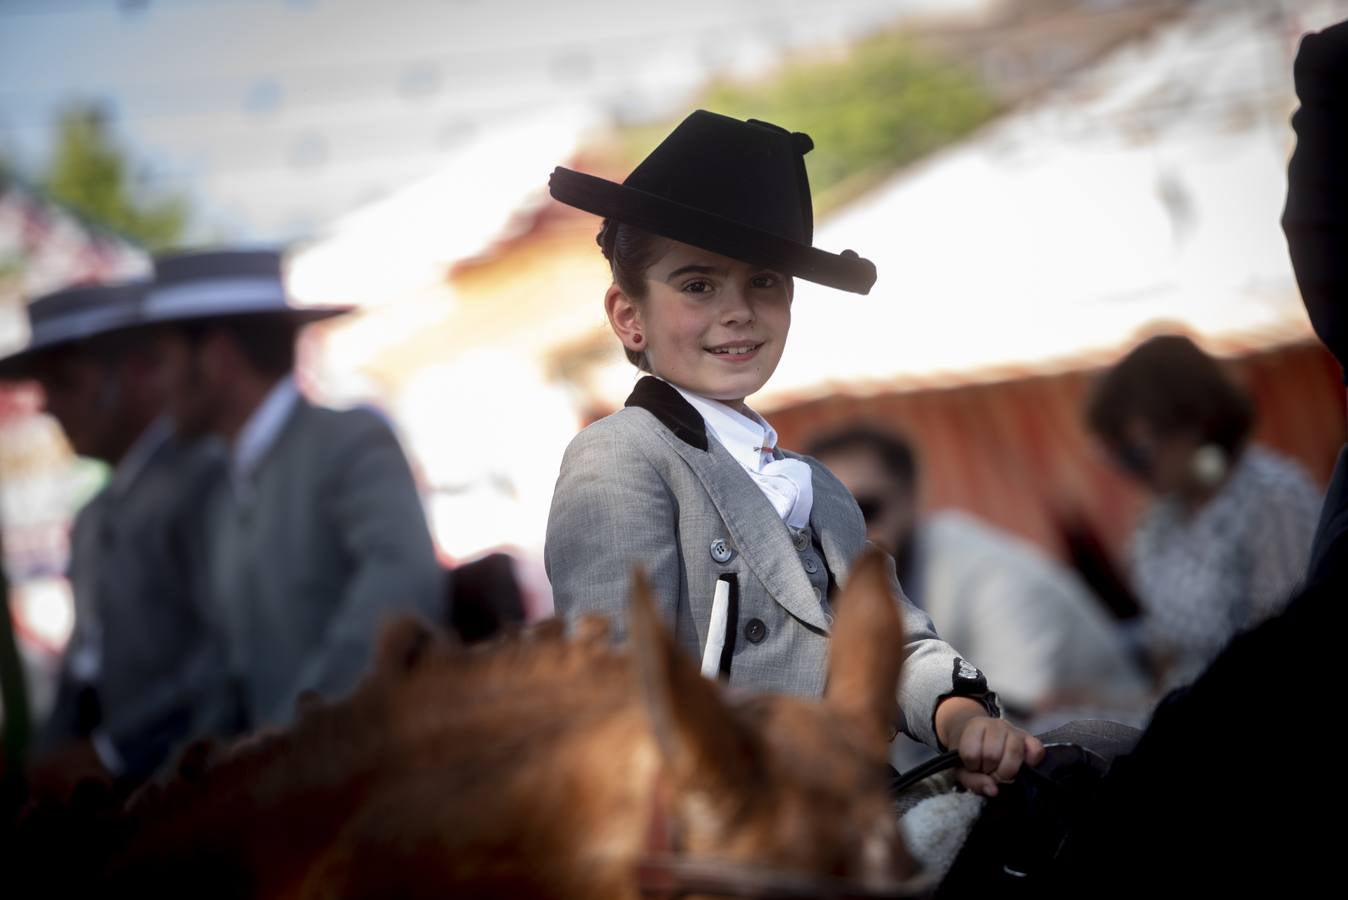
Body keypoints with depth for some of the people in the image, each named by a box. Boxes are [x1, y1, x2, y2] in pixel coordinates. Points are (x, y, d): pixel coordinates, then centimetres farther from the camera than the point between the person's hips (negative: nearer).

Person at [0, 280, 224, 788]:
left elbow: (228, 652, -17)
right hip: (94, 784, 7)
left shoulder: (205, 481, -9)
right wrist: (49, 767, 5)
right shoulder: (93, 520, 19)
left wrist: (113, 751, -12)